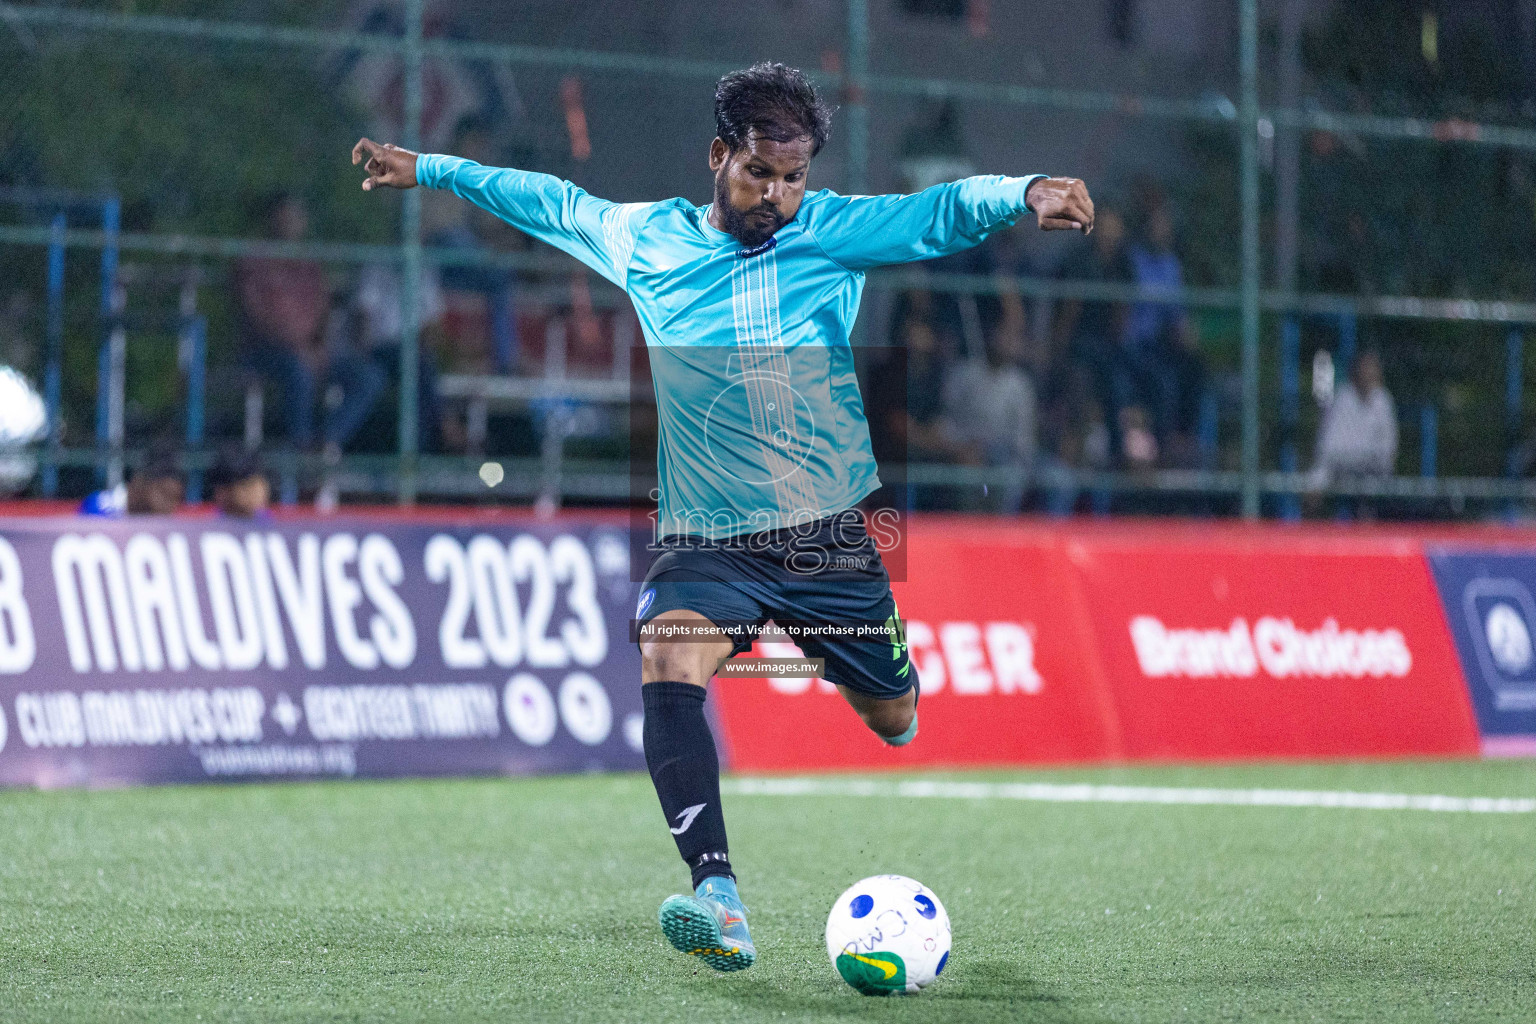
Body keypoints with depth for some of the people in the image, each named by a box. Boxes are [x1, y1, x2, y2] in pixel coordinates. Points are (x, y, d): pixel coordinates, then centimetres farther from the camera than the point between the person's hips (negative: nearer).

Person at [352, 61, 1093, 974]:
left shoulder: (838, 230, 0)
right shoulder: (643, 239, 5)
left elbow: (946, 212, -13)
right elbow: (549, 200, 21)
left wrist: (1026, 192, -33)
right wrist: (427, 170, 27)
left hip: (829, 538, 0)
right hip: (705, 545, 0)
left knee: (897, 721, 10)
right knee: (667, 671, -29)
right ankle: (716, 896, -40)